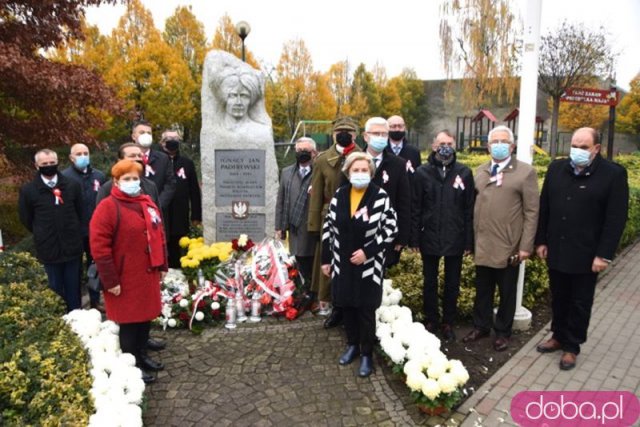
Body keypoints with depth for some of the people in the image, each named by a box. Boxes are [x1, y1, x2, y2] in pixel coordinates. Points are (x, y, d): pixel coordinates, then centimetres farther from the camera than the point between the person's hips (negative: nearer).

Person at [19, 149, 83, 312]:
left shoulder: (72, 185, -1)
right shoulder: (28, 190, -6)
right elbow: (26, 219, 5)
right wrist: (42, 235, 10)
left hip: (72, 246, 1)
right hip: (48, 249, -1)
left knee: (73, 289, 12)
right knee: (54, 289, 12)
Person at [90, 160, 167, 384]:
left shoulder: (148, 203, 9)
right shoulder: (108, 207, -13)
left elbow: (158, 235, 15)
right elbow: (99, 246, -17)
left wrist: (162, 265, 13)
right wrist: (110, 280, -18)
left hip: (148, 274, 7)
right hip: (125, 278, -7)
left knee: (145, 316, 17)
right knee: (129, 320, 5)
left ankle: (142, 355, 35)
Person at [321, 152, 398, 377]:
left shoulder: (380, 196, -11)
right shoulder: (339, 195, 0)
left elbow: (390, 229, -11)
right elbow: (328, 227, 5)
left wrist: (367, 251, -17)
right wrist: (326, 259, 4)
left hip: (369, 264, -4)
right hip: (342, 263, 4)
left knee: (366, 310, 6)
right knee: (347, 306, 15)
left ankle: (367, 354, 22)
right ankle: (352, 345, 35)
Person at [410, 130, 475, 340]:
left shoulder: (464, 173, -1)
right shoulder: (423, 172, -1)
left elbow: (469, 210, 0)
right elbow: (415, 208, -1)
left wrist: (469, 241, -2)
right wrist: (414, 238, -3)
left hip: (455, 239, 0)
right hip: (429, 238, 0)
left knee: (452, 284, 12)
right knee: (430, 283, 13)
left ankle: (448, 323, 28)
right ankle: (430, 320, 29)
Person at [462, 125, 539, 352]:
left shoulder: (525, 172, -4)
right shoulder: (480, 171, 10)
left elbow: (531, 212, -7)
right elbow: (474, 206, 11)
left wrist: (526, 246, -11)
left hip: (509, 246, -4)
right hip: (482, 245, 4)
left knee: (507, 292, 11)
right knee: (482, 289, 15)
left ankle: (502, 332, 27)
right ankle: (481, 326, 31)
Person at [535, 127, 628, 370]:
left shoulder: (614, 174, -9)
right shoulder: (556, 169, 3)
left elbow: (616, 219, -11)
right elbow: (544, 208, 6)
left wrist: (604, 254, -14)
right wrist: (541, 241, 4)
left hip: (586, 255, -4)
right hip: (556, 251, 4)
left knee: (580, 303, 10)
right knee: (559, 298, 17)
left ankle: (572, 347, 25)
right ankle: (558, 336, 35)